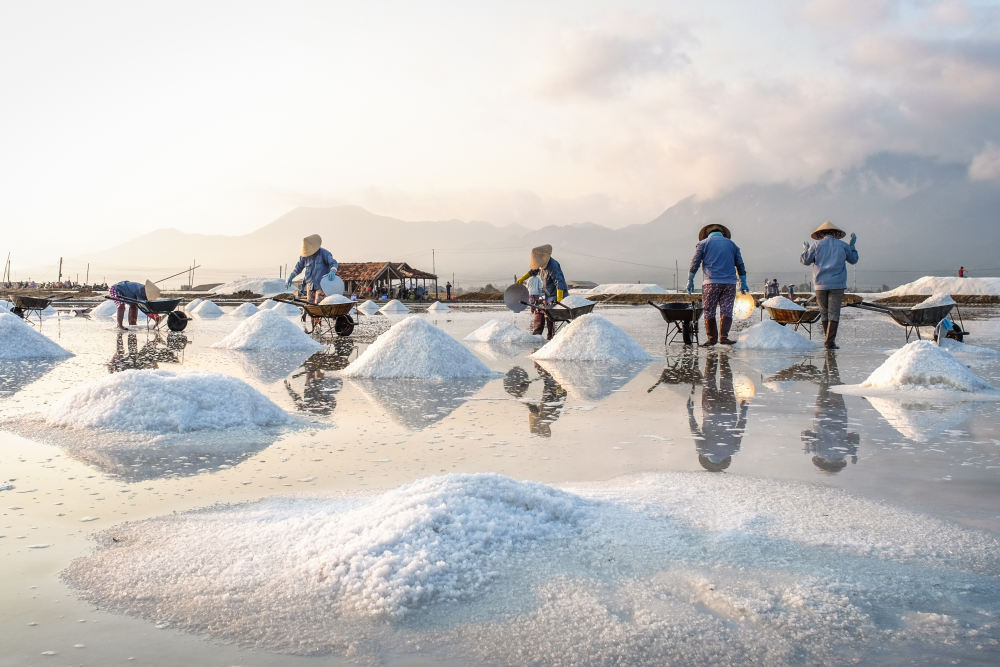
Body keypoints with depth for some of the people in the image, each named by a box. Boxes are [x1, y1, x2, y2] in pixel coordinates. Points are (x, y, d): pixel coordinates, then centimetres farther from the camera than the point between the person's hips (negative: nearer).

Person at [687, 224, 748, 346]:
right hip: (730, 282, 2)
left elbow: (695, 263, 4)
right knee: (726, 311, 1)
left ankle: (712, 338, 4)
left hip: (710, 282, -2)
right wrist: (743, 283, 18)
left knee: (709, 312, 4)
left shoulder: (703, 243, 11)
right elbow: (740, 265, 16)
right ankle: (723, 336, -12)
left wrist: (690, 280, 7)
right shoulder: (731, 244, 18)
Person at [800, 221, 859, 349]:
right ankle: (830, 341, -11)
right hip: (837, 284, 0)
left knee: (824, 313, 10)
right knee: (834, 313, -3)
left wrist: (806, 249, 20)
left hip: (820, 284, 0)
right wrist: (852, 245, 32)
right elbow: (854, 259, 19)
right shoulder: (842, 246, 6)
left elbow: (805, 260, 3)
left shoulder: (817, 245, 2)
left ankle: (829, 340, 15)